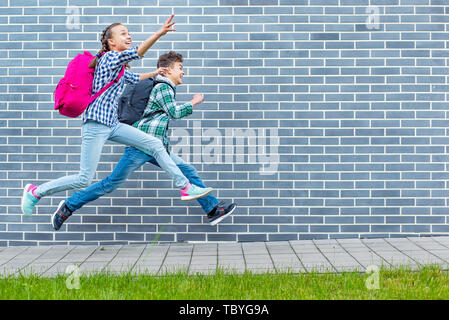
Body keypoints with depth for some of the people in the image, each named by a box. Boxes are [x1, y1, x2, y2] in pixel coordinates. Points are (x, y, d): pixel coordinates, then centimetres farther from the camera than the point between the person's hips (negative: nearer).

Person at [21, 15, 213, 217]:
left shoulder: (119, 68, 18)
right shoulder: (108, 57, -8)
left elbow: (135, 79, 39)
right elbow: (136, 53, -25)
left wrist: (155, 73, 45)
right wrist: (159, 33, -35)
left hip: (112, 125, 9)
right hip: (95, 124, -9)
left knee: (155, 145, 0)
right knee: (84, 180, -8)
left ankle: (185, 187, 4)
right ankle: (35, 191, 9)